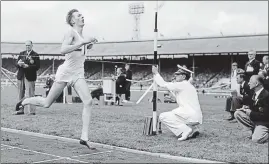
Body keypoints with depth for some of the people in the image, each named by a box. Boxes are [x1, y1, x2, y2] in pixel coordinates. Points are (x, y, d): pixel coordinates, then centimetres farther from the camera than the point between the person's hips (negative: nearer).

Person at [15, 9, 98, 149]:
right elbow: (63, 50, -28)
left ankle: (84, 137, -13)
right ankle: (24, 102, 36)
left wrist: (88, 45, 12)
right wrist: (82, 42, -30)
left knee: (88, 101, -15)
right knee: (47, 103, 6)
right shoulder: (71, 32, -11)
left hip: (78, 74, 6)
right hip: (66, 72, -6)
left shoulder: (81, 35, 12)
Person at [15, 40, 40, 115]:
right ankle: (20, 110, 16)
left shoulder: (35, 55, -1)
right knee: (21, 93, 9)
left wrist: (28, 66, -19)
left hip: (30, 77, -5)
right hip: (21, 76, 5)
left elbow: (37, 66, -9)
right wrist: (19, 64, -10)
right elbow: (17, 65, 14)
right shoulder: (21, 54, 16)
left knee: (30, 94, -8)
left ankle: (32, 111, -5)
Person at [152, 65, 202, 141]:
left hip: (190, 117, -9)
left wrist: (156, 73, 9)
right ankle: (193, 129, 10)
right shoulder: (190, 86, 21)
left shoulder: (181, 85, -6)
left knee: (162, 116, -4)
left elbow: (163, 84, -2)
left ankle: (185, 130, -13)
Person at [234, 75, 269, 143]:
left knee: (256, 139, -30)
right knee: (237, 113, -3)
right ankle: (254, 130, 2)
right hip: (254, 119, 8)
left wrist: (250, 113, -22)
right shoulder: (254, 93, 3)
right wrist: (247, 108, -7)